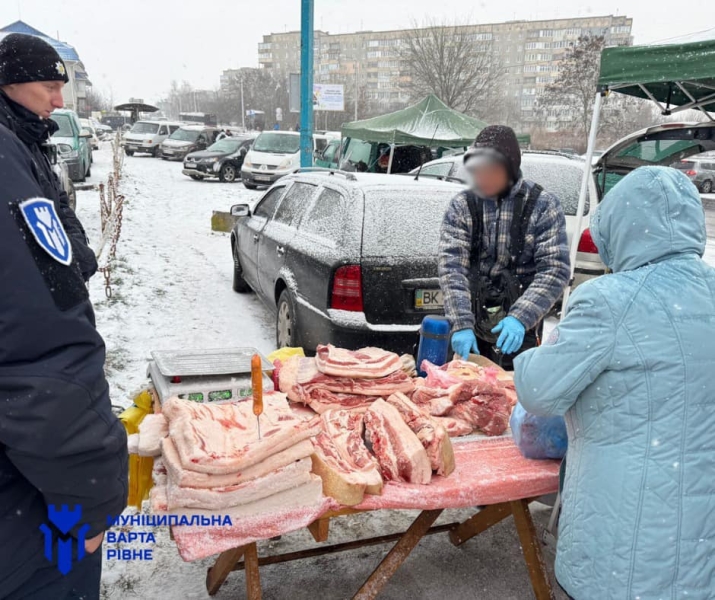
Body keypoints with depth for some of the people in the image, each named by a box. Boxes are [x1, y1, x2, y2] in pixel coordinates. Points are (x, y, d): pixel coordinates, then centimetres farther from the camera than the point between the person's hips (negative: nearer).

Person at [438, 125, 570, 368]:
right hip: (473, 331, 2)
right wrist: (461, 324, -19)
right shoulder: (461, 206, 1)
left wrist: (520, 318, -21)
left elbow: (556, 271, -9)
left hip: (521, 331, -1)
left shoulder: (544, 205, -3)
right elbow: (451, 267, -8)